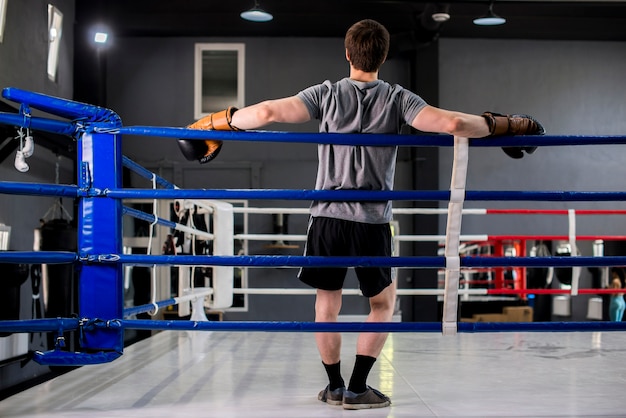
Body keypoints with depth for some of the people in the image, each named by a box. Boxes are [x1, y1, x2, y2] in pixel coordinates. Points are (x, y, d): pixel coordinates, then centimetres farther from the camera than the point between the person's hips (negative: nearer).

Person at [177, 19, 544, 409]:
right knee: (384, 302, 16)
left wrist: (218, 122, 5)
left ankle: (335, 387, 22)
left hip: (329, 216, 1)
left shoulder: (328, 94, 1)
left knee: (327, 305, 13)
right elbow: (452, 123, -13)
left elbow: (270, 112, -9)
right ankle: (357, 388, 12)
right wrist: (509, 125, 1)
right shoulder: (398, 98, -1)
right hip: (373, 221, -1)